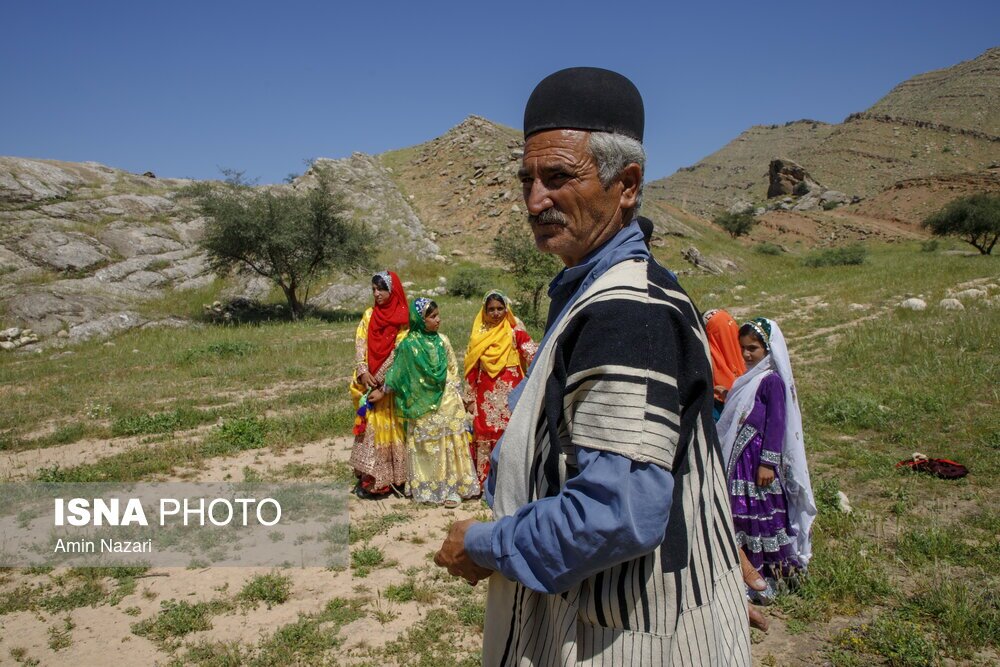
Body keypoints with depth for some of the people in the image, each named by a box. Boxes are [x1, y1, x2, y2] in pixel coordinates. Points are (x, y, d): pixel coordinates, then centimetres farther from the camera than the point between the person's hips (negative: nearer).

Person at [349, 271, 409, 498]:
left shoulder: (402, 318, -6)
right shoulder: (369, 315, 9)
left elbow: (397, 354, -11)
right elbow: (360, 344, 3)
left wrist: (381, 386, -15)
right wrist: (363, 371, -12)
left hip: (391, 385, -4)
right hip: (369, 384, 4)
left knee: (391, 428, 1)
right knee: (370, 427, 5)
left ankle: (394, 478, 9)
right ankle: (369, 478, 11)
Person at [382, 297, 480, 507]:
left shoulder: (442, 340, 4)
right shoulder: (409, 344, -6)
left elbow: (452, 370, 10)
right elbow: (399, 373, 1)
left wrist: (456, 396, 8)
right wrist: (383, 391, -1)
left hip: (447, 401, 2)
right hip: (423, 404, -2)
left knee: (449, 443, 2)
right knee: (426, 446, 5)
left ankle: (452, 486, 9)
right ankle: (427, 487, 16)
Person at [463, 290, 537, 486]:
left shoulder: (515, 331, -1)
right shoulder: (479, 334, 9)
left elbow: (533, 355, -9)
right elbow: (471, 367, 11)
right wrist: (470, 397, 9)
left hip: (510, 391, -3)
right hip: (485, 394, 3)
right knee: (484, 435, 4)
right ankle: (485, 481, 14)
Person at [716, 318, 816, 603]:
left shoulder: (773, 380, -13)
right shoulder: (750, 378, 12)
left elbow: (776, 424, -16)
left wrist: (768, 462, -18)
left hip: (759, 461, -8)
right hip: (740, 460, 8)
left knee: (761, 516, 0)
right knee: (743, 515, 12)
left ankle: (766, 582, 12)